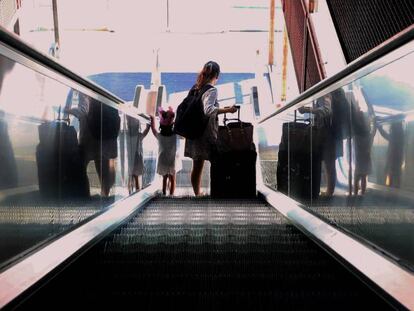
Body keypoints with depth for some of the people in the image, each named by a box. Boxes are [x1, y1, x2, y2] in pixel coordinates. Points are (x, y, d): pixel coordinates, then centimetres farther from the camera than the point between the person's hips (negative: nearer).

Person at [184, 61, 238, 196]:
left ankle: (197, 194, 23)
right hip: (207, 133, -7)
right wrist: (227, 110, -26)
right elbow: (208, 110, -28)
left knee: (197, 166, 14)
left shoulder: (195, 88, 9)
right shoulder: (211, 90, -13)